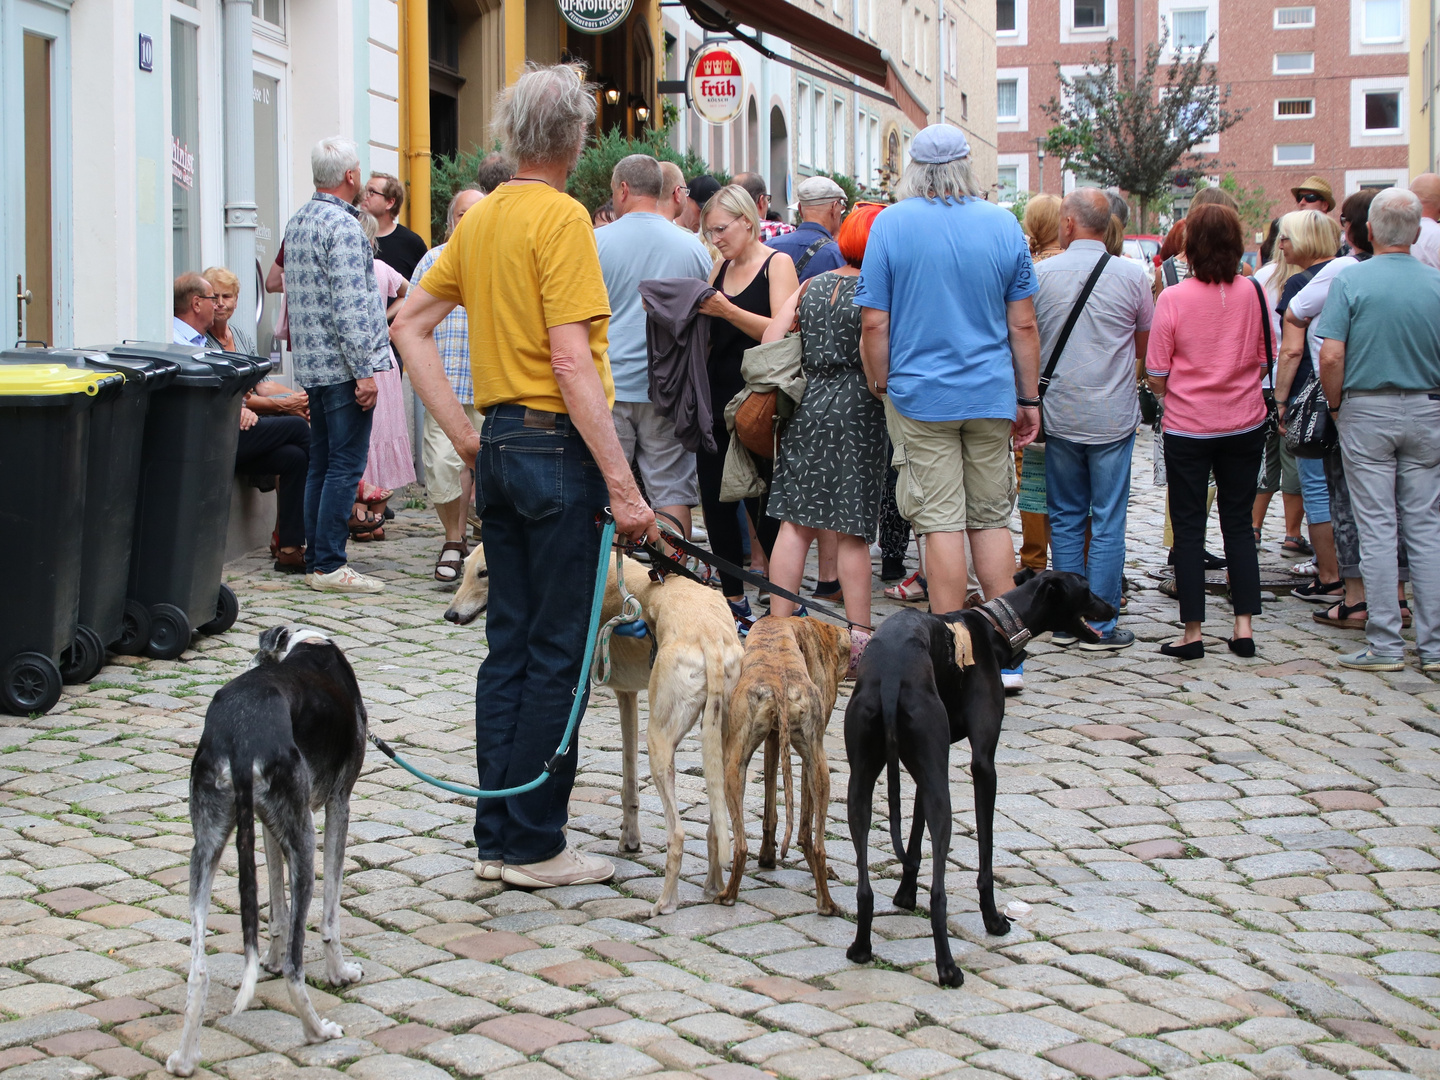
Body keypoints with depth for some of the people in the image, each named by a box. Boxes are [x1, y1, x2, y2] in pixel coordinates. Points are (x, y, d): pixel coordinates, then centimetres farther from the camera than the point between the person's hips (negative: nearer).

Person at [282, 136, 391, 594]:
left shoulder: (297, 222, 14)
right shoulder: (343, 226, -15)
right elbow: (349, 305, -20)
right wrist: (364, 371, -19)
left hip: (310, 363, 9)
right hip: (341, 364, -9)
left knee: (321, 463, 13)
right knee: (345, 465, -6)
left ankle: (314, 560, 16)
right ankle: (329, 565, -6)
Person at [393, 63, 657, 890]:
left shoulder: (480, 218, 11)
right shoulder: (562, 217, -13)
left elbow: (411, 324, 15)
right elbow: (573, 363, -20)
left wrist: (464, 434, 12)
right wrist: (623, 487, -19)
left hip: (499, 444, 8)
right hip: (559, 449, -8)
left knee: (510, 645, 13)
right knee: (558, 653, -1)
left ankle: (498, 837, 18)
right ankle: (536, 846, 5)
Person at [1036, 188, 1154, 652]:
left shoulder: (1040, 274, -5)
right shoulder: (1132, 276, -6)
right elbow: (1145, 347, 7)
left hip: (1059, 416, 1)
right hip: (1113, 417, -1)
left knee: (1066, 518, 12)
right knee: (1107, 522, 2)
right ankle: (1100, 626, 4)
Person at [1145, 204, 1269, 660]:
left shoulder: (1173, 298, -13)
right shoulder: (1255, 293, -6)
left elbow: (1156, 374, -8)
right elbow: (1265, 361, 4)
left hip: (1188, 426, -2)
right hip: (1245, 423, 3)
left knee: (1188, 527, 5)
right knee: (1238, 523, 12)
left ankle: (1192, 632, 5)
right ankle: (1244, 626, 10)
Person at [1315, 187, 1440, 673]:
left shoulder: (1351, 280, -9)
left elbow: (1331, 356, -14)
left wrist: (1336, 405, 1)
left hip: (1367, 411, -2)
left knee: (1377, 529, 1)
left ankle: (1385, 645, 3)